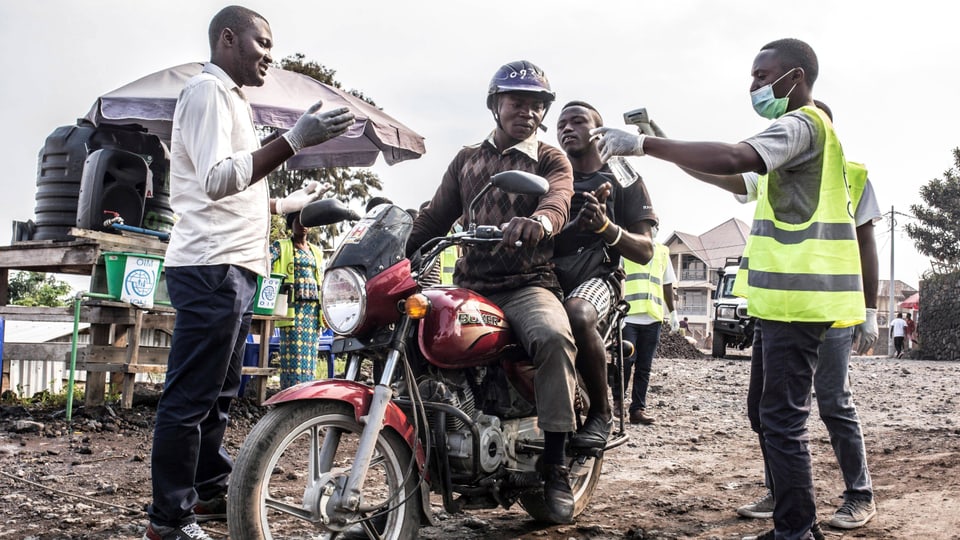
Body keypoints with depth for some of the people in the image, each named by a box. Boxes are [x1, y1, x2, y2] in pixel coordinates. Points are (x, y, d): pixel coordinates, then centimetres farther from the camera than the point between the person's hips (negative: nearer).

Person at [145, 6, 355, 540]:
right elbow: (217, 180, -22)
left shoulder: (232, 100, 24)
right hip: (212, 267, -11)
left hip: (235, 267, 11)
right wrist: (295, 139, -25)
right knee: (190, 397, -7)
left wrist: (294, 202, 29)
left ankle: (212, 490, 30)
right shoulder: (208, 91, -7)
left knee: (219, 394, 18)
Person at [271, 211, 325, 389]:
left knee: (309, 356, 3)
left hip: (314, 309, 5)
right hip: (294, 307, -5)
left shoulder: (317, 251, 22)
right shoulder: (281, 246, 7)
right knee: (294, 354, -12)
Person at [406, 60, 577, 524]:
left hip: (529, 285, -4)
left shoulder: (550, 159, 9)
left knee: (554, 336, -34)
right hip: (471, 286, 4)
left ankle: (554, 463, -24)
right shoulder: (467, 160, 21)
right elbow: (435, 218, 17)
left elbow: (559, 199, -14)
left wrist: (538, 221, -39)